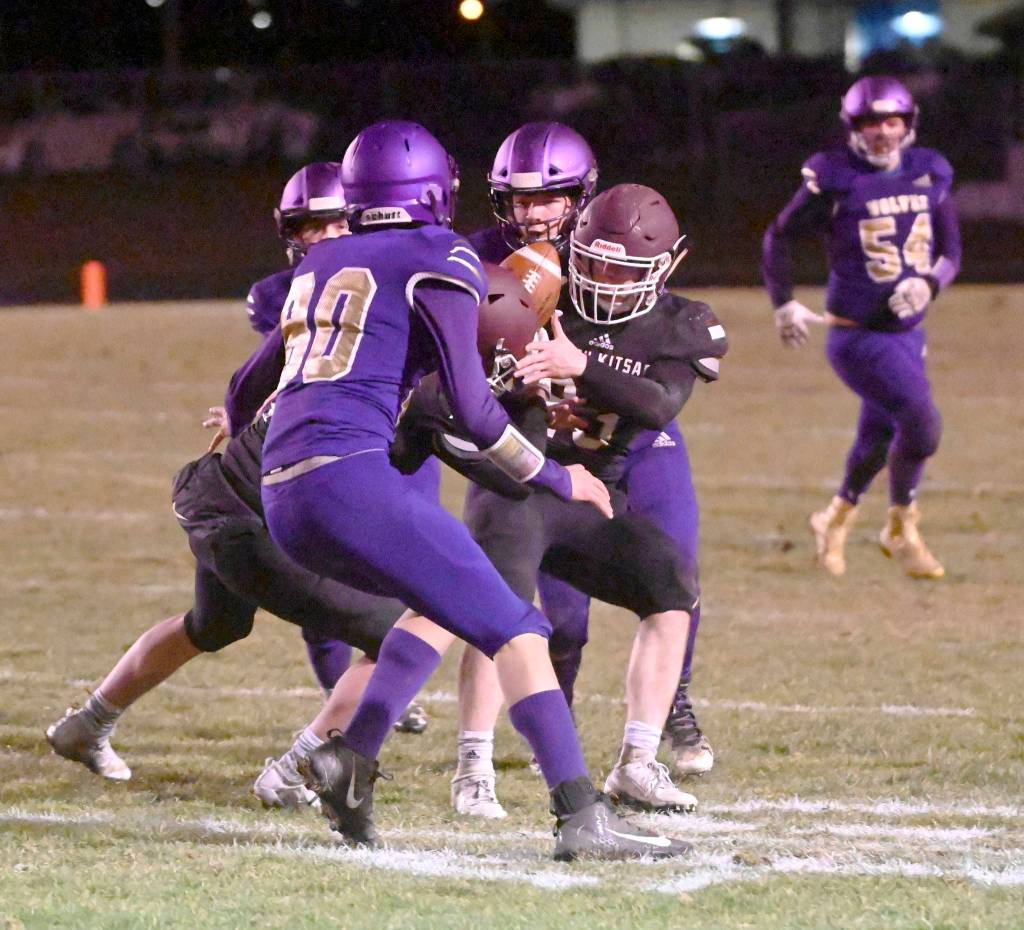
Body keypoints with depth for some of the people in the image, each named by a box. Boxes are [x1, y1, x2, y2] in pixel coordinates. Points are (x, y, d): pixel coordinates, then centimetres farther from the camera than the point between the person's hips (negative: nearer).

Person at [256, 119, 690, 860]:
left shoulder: (318, 266, 23)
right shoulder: (440, 260, 3)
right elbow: (472, 408, -2)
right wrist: (558, 479, 8)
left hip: (282, 495, 8)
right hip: (348, 477, -8)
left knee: (448, 599, 26)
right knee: (514, 629, -5)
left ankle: (350, 756, 12)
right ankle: (582, 817, -17)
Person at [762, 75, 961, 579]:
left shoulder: (930, 176, 2)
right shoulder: (836, 179, -10)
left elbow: (951, 252, 8)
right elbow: (780, 235, 3)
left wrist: (929, 283, -13)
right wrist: (784, 302, -2)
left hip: (908, 332, 6)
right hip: (857, 335, -6)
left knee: (879, 439, 17)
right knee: (921, 423, -17)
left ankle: (836, 519, 43)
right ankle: (901, 530, 6)